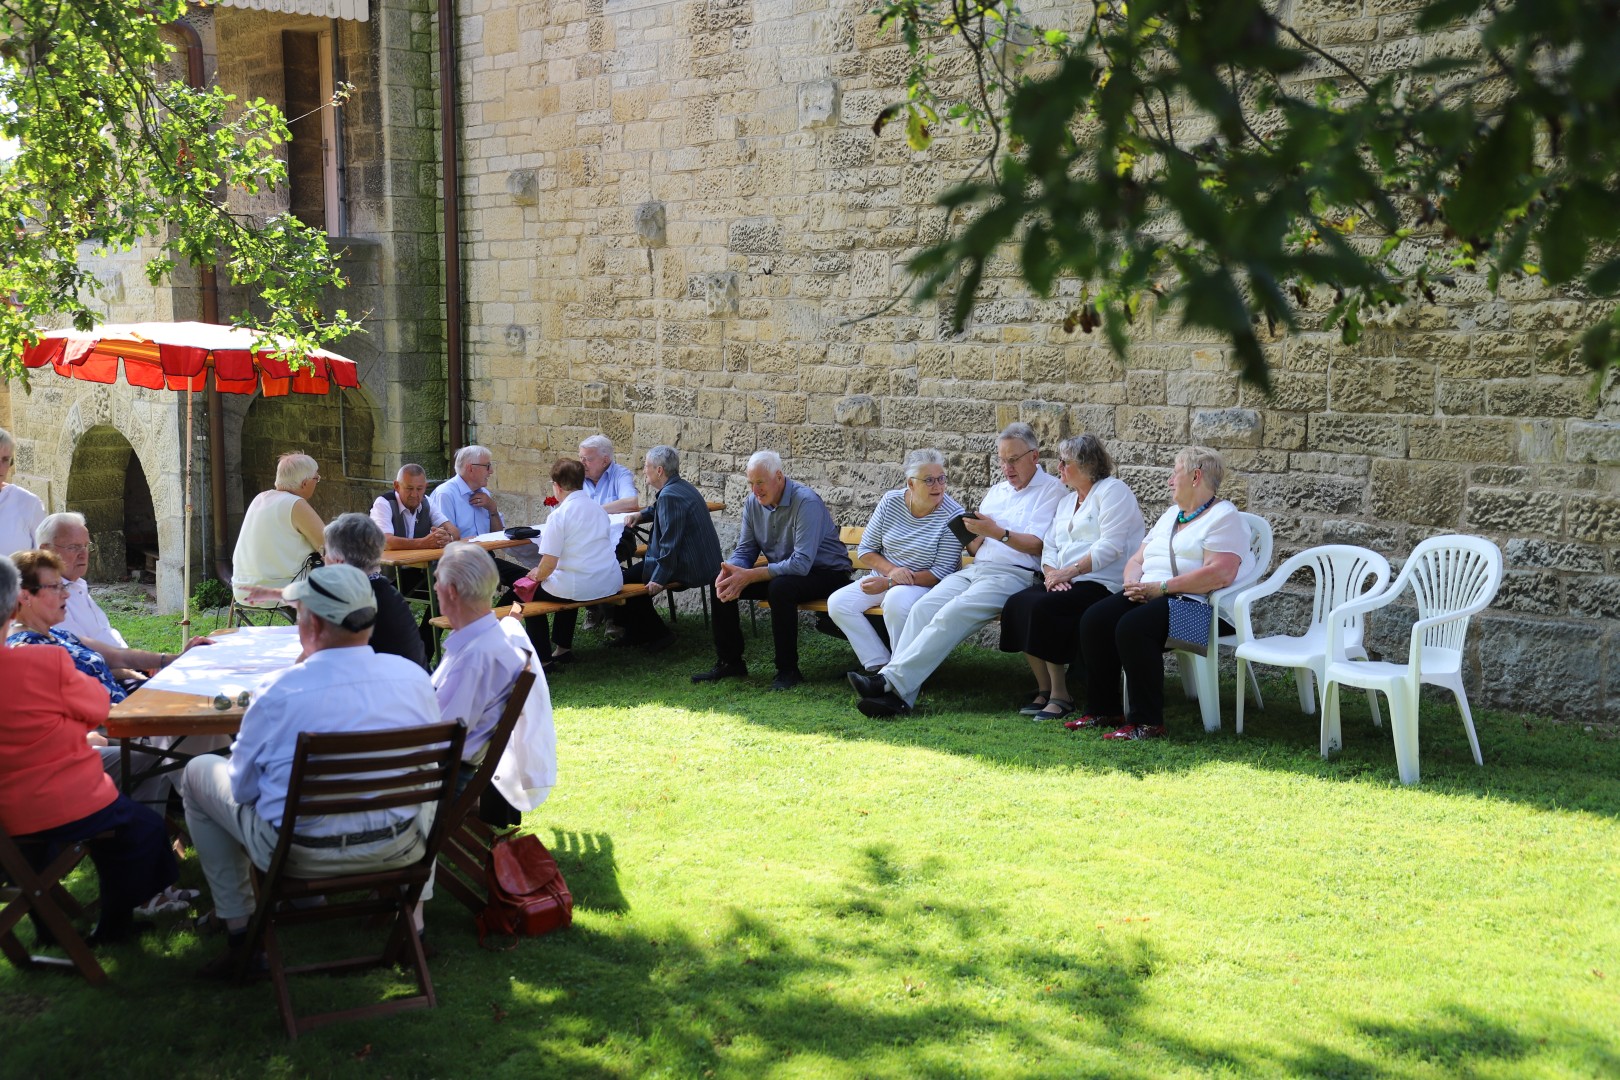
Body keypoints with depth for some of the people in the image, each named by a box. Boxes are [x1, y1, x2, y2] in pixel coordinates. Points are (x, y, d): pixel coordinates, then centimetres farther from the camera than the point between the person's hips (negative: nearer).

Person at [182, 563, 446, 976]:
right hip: (399, 849, 3)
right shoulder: (415, 678, -9)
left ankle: (239, 929, 24)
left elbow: (242, 789, -6)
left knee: (198, 773, 21)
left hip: (299, 854, -3)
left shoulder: (280, 691, -19)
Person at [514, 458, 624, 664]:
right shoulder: (599, 510, 7)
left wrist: (537, 575, 5)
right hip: (610, 584, 7)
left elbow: (549, 564, -16)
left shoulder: (558, 516, -13)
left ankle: (542, 657, 20)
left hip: (579, 589, -7)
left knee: (531, 590, 18)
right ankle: (564, 648, 39)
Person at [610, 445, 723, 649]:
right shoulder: (683, 486, 11)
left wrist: (659, 579, -20)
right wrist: (640, 515, 16)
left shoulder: (670, 495, -21)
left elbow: (670, 544, -25)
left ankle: (656, 634, 6)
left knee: (626, 579, -5)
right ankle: (638, 631, 28)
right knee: (635, 571, 22)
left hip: (690, 568, -11)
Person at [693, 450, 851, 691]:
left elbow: (802, 563, -33)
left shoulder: (806, 502, -26)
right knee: (723, 583, -6)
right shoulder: (753, 502, -1)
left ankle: (788, 670, -23)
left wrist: (749, 576, -34)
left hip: (825, 571, -8)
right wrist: (730, 571, -21)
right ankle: (730, 661, 6)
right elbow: (744, 550, 4)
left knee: (780, 587, -37)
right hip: (782, 569, 8)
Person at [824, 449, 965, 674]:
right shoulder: (891, 501, -2)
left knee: (897, 600, -37)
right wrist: (891, 571, -17)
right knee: (837, 603, -15)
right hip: (885, 578, 5)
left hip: (927, 583, -5)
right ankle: (880, 665, -14)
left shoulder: (953, 515, -14)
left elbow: (942, 572, -16)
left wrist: (889, 583, -19)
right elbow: (865, 550, 4)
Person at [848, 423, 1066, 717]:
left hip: (1011, 574, -7)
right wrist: (975, 535, 2)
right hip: (974, 570, 7)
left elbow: (1038, 546, -6)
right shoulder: (996, 492, 28)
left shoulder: (1051, 489, 6)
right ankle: (897, 694, -31)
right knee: (923, 608, -20)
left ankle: (892, 681, -36)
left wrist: (997, 532, -16)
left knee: (951, 614, -30)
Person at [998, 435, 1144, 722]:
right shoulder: (1067, 500, 25)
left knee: (1043, 608, -29)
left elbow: (1111, 545, -15)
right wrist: (1051, 573, -4)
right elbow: (1049, 545, 17)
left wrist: (1070, 571, -18)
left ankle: (1060, 695, -19)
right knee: (1016, 604, -15)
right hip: (1065, 582, 8)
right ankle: (1044, 689, -9)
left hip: (1103, 584, -8)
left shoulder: (1112, 490, -3)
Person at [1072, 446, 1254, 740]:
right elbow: (1137, 559, 23)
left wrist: (1161, 587, -19)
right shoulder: (1171, 514, 25)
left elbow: (1220, 573, -20)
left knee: (1132, 627, -33)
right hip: (1150, 595, 8)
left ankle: (1147, 722, -25)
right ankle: (1104, 710, -8)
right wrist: (1134, 583, -2)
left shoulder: (1223, 517, -4)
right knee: (1094, 619, -16)